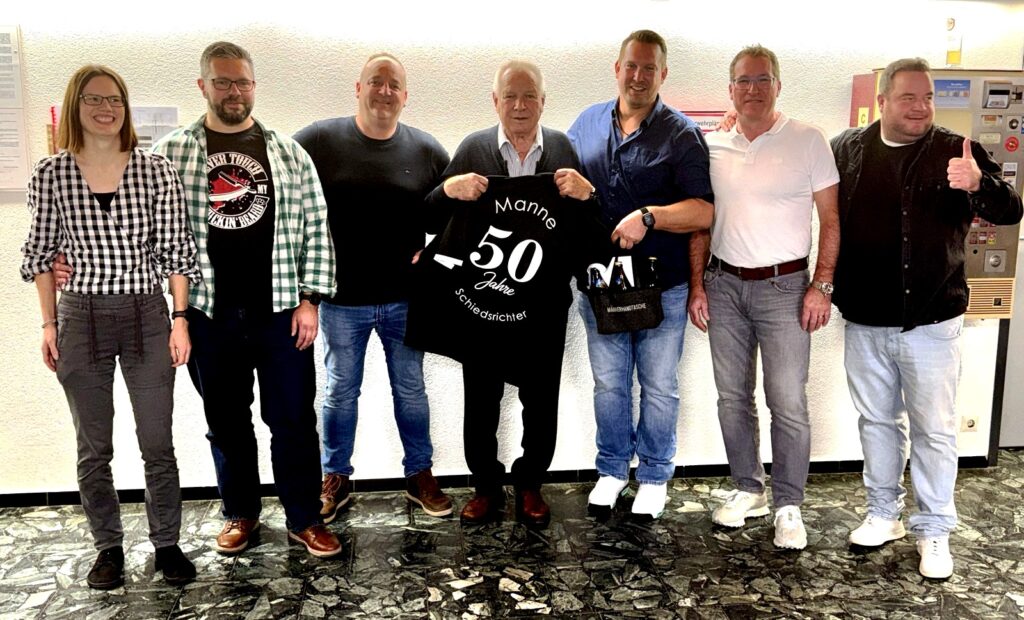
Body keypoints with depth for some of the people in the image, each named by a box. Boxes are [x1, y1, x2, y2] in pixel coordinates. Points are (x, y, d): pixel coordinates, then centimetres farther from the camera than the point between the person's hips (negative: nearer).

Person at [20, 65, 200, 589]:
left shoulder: (156, 171, -3)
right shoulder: (50, 174, -1)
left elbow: (176, 251, 0)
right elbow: (41, 253, 7)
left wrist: (180, 319, -3)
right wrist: (49, 323, 4)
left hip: (147, 316, -1)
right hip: (82, 319, 1)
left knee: (157, 444, 6)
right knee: (93, 448, 11)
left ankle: (167, 544, 23)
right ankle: (108, 548, 28)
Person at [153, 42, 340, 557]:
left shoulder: (288, 152, 4)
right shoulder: (170, 153, 3)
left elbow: (315, 228, 3)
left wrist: (309, 298, -3)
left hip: (280, 312, 0)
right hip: (210, 314, 1)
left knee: (294, 421, 6)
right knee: (226, 423, 13)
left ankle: (304, 519, 21)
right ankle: (240, 514, 32)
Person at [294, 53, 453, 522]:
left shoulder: (426, 150, -1)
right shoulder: (318, 140, -6)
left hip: (404, 298, 1)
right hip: (341, 298, -1)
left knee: (411, 390, 13)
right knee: (340, 391, 13)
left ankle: (420, 476, 31)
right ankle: (335, 479, 30)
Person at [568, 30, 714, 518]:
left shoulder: (681, 134, -5)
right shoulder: (587, 123, 7)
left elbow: (704, 211, -12)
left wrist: (648, 217, -26)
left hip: (662, 286, -3)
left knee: (659, 387, 9)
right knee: (608, 384, 14)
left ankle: (654, 476, 28)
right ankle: (612, 469, 33)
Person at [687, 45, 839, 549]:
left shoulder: (808, 141, -3)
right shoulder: (711, 146, 6)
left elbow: (830, 219, -1)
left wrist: (822, 285, -9)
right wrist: (697, 285, 5)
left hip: (784, 286, -3)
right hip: (723, 285, 4)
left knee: (788, 404, -1)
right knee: (732, 398, 11)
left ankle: (788, 505, 16)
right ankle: (747, 490, 28)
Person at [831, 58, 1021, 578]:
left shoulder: (957, 152, -4)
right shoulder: (847, 149, 1)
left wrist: (980, 183, -31)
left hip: (932, 324, -2)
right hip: (864, 323, 2)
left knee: (934, 430, 8)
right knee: (877, 421, 16)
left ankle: (934, 531, 23)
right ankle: (883, 513, 33)